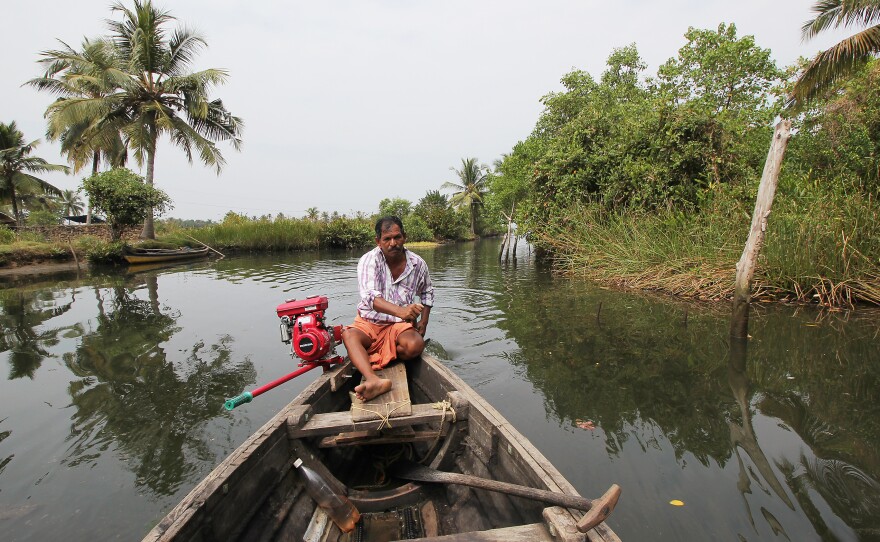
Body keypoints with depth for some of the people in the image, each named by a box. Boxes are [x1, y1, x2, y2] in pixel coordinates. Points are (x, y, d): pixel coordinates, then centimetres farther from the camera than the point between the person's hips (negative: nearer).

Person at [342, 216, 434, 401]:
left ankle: (371, 358, -6)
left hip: (400, 325, 2)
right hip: (369, 323, -1)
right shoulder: (369, 260, -12)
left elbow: (427, 292, 20)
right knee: (349, 335, -34)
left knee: (416, 345, -31)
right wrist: (400, 311, -47)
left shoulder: (418, 264, -1)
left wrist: (423, 321, 7)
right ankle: (374, 381, -57)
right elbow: (370, 296, -29)